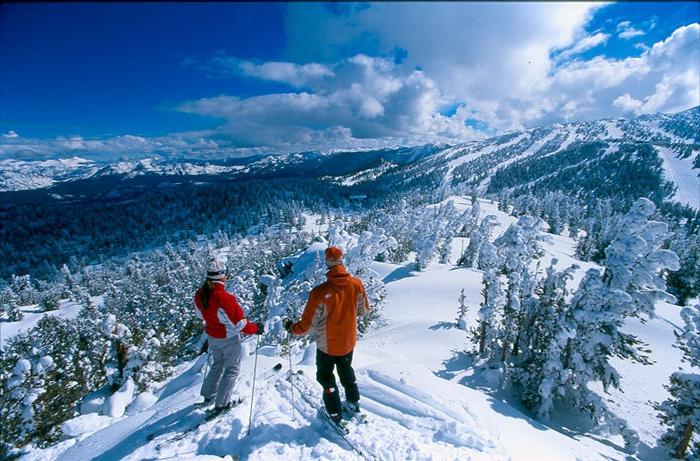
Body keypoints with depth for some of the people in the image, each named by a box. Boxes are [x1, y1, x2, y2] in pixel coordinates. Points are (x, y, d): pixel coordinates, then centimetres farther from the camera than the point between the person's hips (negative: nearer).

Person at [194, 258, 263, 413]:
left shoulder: (199, 295, -12)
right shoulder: (226, 298, -35)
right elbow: (239, 324, -27)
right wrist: (256, 329, -12)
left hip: (211, 336, 7)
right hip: (229, 339, -7)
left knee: (217, 365, 30)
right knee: (232, 369, 15)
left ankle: (208, 395, 44)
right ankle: (221, 404, 25)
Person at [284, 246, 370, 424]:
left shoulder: (319, 292, -30)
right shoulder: (357, 284, -19)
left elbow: (306, 325, -21)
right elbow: (364, 310, -2)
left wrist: (290, 327, -1)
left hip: (327, 346, -3)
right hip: (349, 342, 4)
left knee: (325, 376, 24)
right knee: (346, 370, 32)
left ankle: (335, 413, 35)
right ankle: (353, 402, 47)